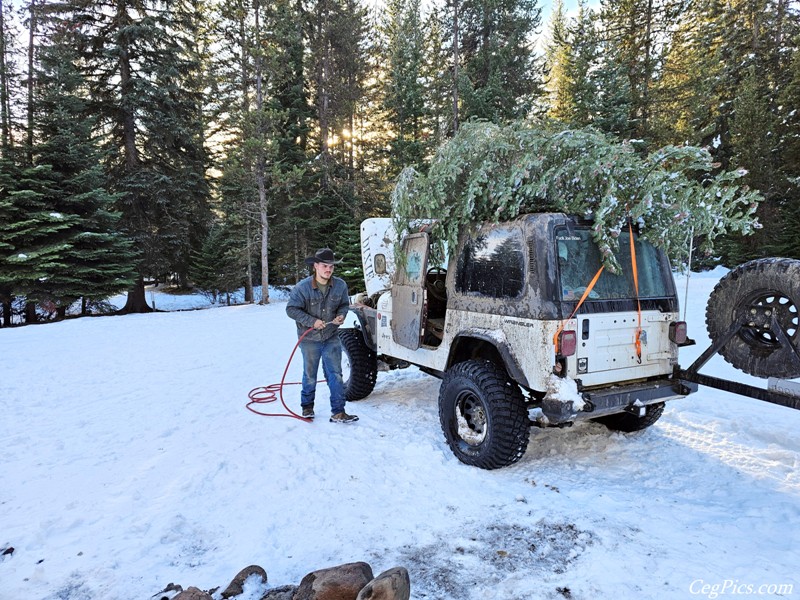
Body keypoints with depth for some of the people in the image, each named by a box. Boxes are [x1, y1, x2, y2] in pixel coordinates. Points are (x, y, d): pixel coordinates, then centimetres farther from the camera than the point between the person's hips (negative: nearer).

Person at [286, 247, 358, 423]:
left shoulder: (340, 285, -7)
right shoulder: (302, 287, -17)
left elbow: (344, 304, 9)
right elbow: (291, 309, -11)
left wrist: (341, 315, -13)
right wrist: (312, 321, -20)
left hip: (331, 338, 2)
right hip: (310, 340, -2)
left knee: (335, 375, 1)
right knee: (310, 376, 14)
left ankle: (338, 412, 7)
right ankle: (307, 407, 34)